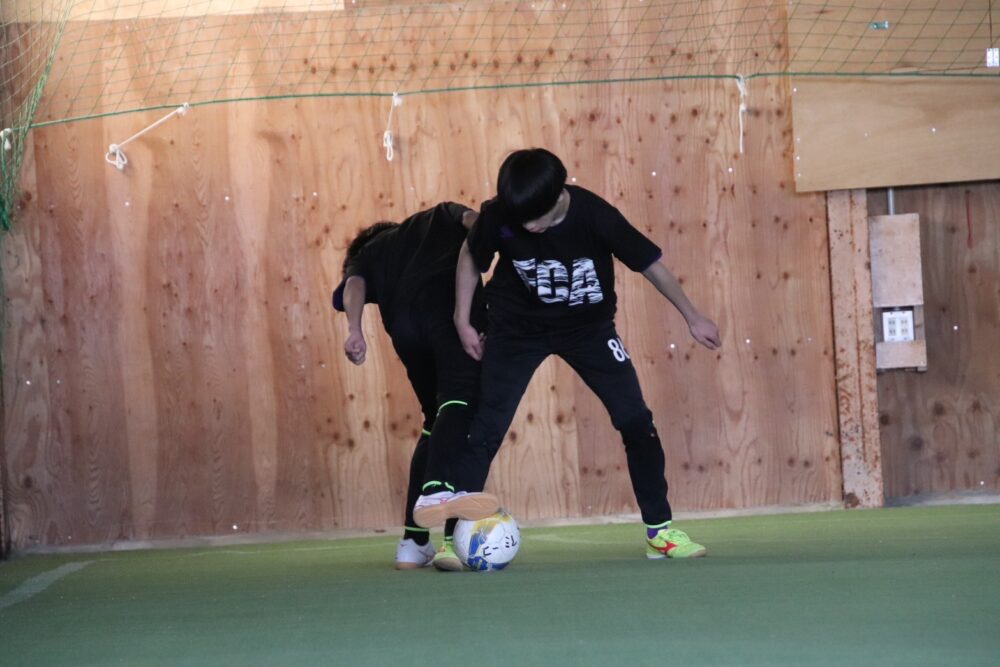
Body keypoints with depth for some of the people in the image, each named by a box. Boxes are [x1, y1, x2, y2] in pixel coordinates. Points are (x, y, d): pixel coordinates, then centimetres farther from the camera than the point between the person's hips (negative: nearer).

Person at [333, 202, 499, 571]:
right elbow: (472, 219, 14)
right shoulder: (442, 216, 37)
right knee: (462, 396, -21)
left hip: (402, 322, 3)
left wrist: (354, 328, -4)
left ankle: (414, 540, 11)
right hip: (452, 300, -3)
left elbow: (355, 283, 13)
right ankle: (437, 490, -50)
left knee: (437, 418, 16)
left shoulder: (366, 254, 36)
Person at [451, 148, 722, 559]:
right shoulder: (497, 216, -23)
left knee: (636, 421, -5)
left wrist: (692, 318, -4)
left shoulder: (595, 216, -27)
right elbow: (471, 258, -1)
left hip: (589, 326, 0)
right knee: (487, 428, -9)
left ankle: (660, 531, 8)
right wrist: (463, 321, -2)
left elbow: (650, 263, -13)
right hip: (518, 328, 0)